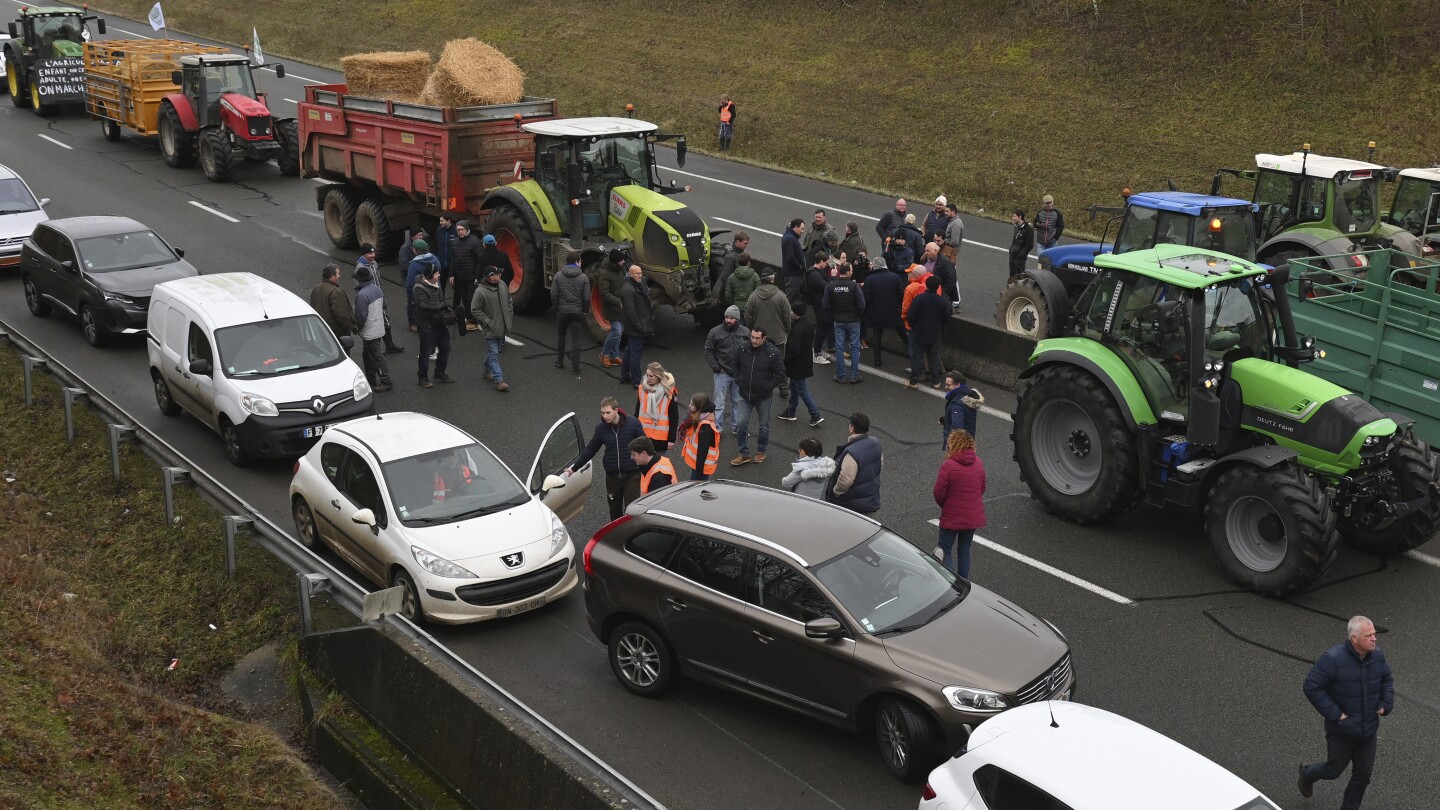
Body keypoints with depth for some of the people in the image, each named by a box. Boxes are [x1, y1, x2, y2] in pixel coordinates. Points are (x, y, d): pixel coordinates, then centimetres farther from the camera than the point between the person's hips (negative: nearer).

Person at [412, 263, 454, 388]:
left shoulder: (437, 284, 8)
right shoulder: (420, 288, -17)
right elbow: (424, 304, -29)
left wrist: (447, 306, -4)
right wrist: (442, 305, -25)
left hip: (440, 323, 8)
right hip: (427, 325, -8)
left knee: (445, 348, 16)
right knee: (426, 352, 1)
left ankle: (440, 373, 33)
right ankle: (423, 378, 13)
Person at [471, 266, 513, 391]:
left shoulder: (502, 285, 0)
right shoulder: (480, 291, -20)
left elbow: (509, 301, 15)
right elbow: (475, 309, -15)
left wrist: (510, 317, 10)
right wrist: (488, 322, -17)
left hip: (503, 327, 7)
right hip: (491, 329, -7)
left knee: (495, 351, 20)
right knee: (493, 354, -5)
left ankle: (488, 371, 40)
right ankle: (498, 380, -5)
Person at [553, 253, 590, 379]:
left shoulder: (558, 275, -3)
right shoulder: (583, 277, -7)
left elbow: (554, 294, -6)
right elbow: (587, 297, -8)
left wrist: (557, 308, 7)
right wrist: (585, 310, 7)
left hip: (562, 311, 1)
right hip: (577, 312, -1)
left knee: (560, 336, 21)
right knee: (575, 340, 2)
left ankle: (559, 361, 30)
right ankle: (575, 368, 0)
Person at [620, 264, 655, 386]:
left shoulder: (639, 286, 13)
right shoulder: (628, 290, -20)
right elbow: (630, 311, -23)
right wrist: (639, 326, -23)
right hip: (636, 329, -10)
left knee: (630, 351, 18)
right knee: (636, 352, -6)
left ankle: (624, 376, 29)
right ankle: (636, 381, -1)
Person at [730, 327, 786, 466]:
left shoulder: (773, 353, -15)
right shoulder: (743, 349, -5)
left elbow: (780, 373, -9)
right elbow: (736, 365, 13)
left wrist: (768, 387, -13)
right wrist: (738, 381, 3)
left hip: (763, 397, -2)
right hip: (745, 395, 2)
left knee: (764, 425, 12)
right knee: (740, 423, -1)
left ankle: (761, 452, 32)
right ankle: (744, 454, 11)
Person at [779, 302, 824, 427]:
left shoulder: (797, 329, -28)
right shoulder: (809, 324, 1)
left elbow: (794, 350, -28)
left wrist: (785, 362, -12)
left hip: (797, 365, -10)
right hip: (806, 360, 10)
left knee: (802, 390, 1)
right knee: (794, 388, 22)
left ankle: (816, 416, 3)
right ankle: (790, 412, 35)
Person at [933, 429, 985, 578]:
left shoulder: (948, 465, -20)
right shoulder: (978, 463, -2)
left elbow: (939, 492, -15)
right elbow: (982, 488, 8)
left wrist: (943, 505, 6)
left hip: (952, 517, -5)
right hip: (973, 517, 6)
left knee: (945, 550, 7)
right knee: (964, 551, 17)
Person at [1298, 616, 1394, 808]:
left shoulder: (1378, 656, -8)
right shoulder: (1333, 659, -27)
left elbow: (1387, 680, 12)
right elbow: (1311, 687, -23)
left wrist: (1386, 704, -2)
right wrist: (1335, 714, -22)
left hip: (1368, 731, 5)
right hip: (1341, 731, -5)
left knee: (1363, 775, 15)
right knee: (1334, 770, 15)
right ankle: (1307, 774, 46)